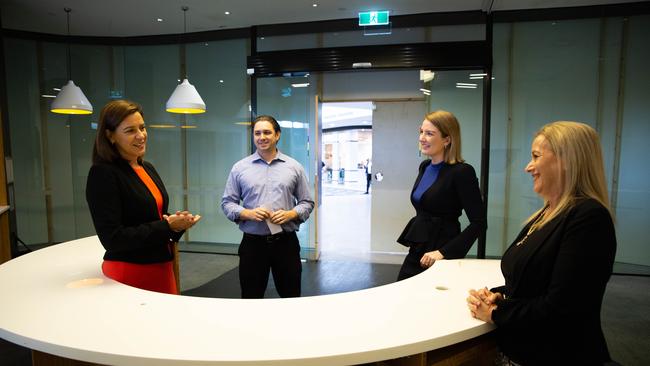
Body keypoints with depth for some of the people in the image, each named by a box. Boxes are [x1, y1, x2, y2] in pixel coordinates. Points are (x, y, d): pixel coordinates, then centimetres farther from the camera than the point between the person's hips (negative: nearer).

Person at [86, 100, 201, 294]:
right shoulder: (102, 174, -15)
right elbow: (112, 239, -20)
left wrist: (177, 222, -5)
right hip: (129, 273, -7)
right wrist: (168, 226, -19)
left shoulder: (148, 168, 9)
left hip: (161, 267, 8)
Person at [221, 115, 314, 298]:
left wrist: (290, 214, -14)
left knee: (291, 296, 11)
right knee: (251, 297, 11)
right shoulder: (239, 168, 3)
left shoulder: (294, 167, 3)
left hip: (286, 242, 0)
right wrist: (248, 213, -14)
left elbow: (307, 202, 6)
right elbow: (227, 202, 4)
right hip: (253, 243, 0)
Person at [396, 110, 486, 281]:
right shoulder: (425, 166, 7)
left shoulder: (461, 172, -14)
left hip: (441, 259, -6)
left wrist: (443, 252, -21)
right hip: (416, 253, 7)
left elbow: (479, 222, -17)